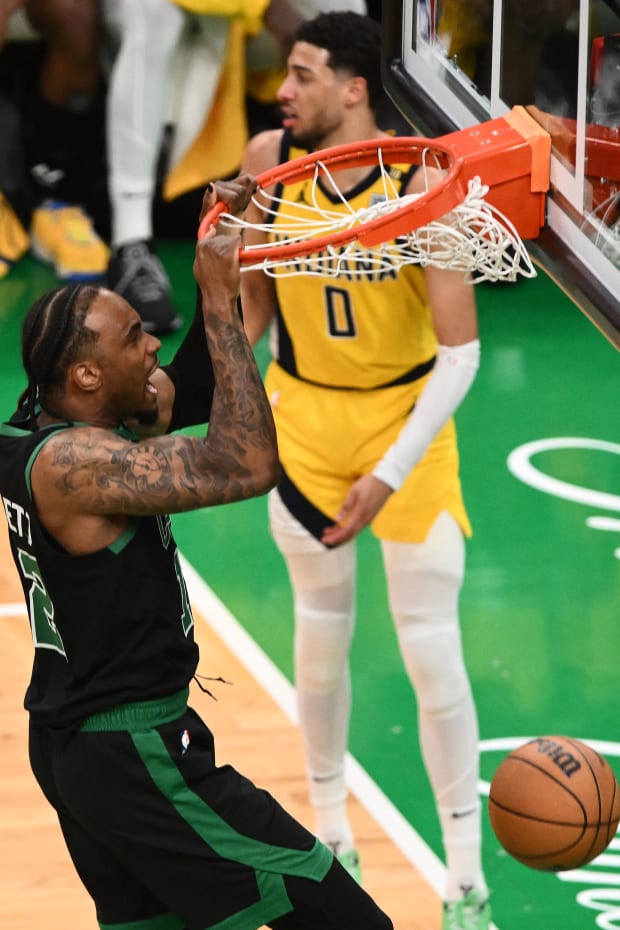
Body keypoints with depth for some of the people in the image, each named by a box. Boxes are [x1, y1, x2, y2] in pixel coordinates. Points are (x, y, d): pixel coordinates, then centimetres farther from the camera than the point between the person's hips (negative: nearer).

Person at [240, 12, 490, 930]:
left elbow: (461, 353, -20)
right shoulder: (267, 162, -11)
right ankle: (330, 837, 32)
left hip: (407, 417, -3)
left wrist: (390, 475, -23)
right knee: (321, 636, 12)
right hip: (304, 415, 3)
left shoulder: (425, 185, -23)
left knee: (431, 649, -5)